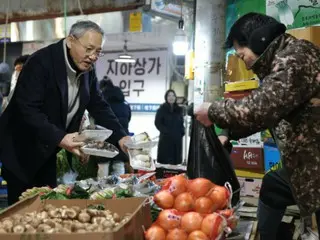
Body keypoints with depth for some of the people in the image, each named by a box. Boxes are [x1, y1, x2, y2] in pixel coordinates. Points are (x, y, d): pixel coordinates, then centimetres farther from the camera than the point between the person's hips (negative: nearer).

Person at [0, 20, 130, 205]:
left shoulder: (87, 70, 0)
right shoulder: (42, 62, -23)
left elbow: (99, 106, 4)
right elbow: (28, 109, -28)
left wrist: (121, 137, -9)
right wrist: (59, 138, -37)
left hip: (47, 150, 7)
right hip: (21, 148, -7)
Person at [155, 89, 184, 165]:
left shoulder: (179, 109, 12)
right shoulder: (162, 109, 1)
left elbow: (182, 123, 15)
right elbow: (157, 123, -3)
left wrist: (182, 132, -2)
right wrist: (166, 131, -14)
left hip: (177, 139, 3)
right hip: (165, 138, -3)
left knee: (176, 159, 3)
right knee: (165, 160, -4)